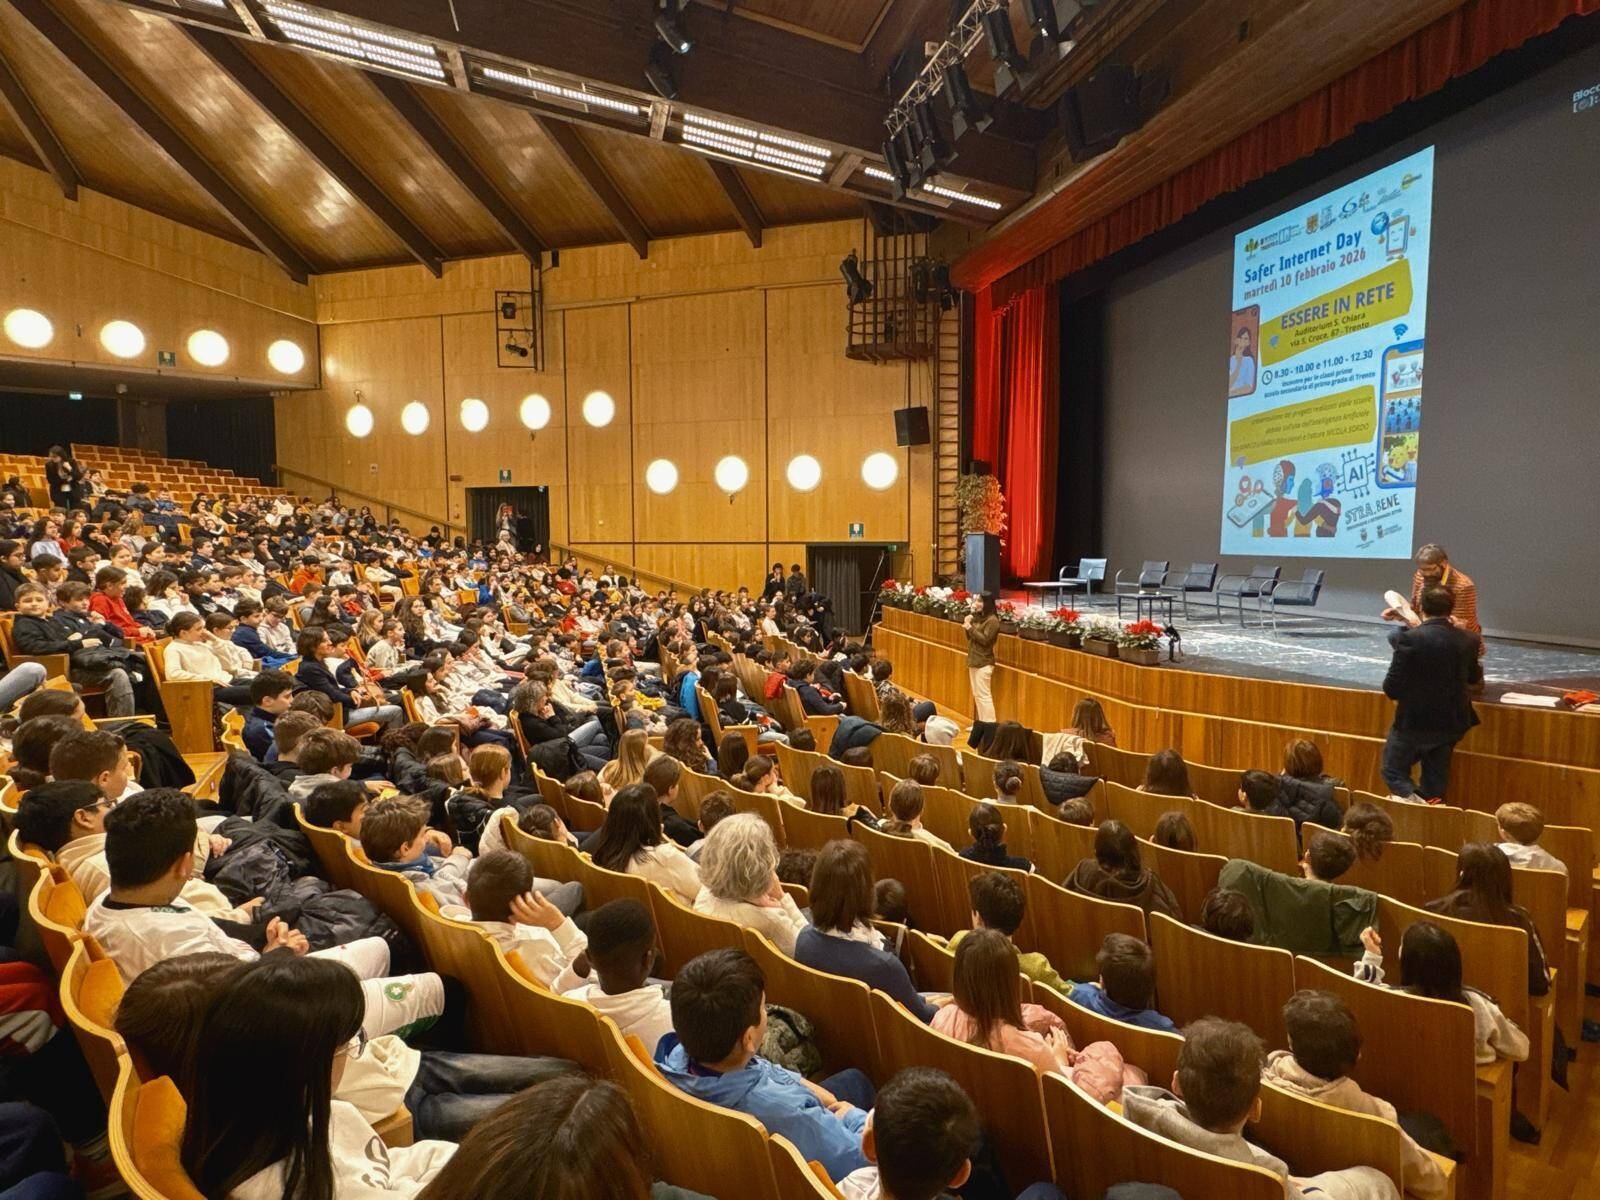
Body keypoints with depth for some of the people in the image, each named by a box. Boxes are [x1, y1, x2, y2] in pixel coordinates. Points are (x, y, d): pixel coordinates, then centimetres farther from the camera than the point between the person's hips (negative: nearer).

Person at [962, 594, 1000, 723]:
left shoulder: (992, 620, -13)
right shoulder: (978, 617, 12)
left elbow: (985, 640, -19)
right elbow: (971, 639, 15)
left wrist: (970, 628, -17)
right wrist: (968, 623, -1)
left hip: (983, 663, -9)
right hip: (974, 660, 9)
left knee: (983, 695, -9)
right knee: (976, 695, 12)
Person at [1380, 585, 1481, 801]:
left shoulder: (1410, 639, -20)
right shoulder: (1467, 640, -5)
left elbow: (1391, 687, -19)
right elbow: (1474, 678, 14)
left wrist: (1398, 697, 5)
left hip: (1413, 722, -5)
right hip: (1451, 724, 5)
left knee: (1394, 771, 10)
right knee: (1435, 781, 18)